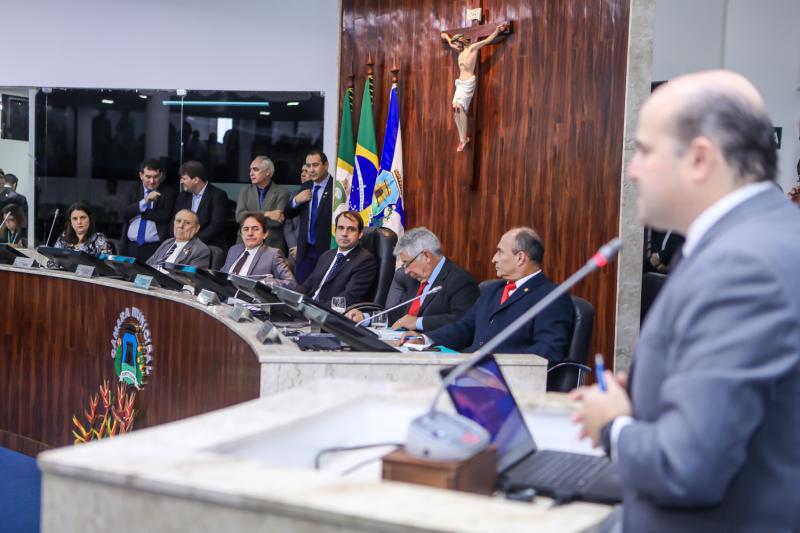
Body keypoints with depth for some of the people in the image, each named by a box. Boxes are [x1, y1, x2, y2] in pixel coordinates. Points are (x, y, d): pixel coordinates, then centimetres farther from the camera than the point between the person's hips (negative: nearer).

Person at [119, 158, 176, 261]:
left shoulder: (168, 193, 5)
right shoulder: (132, 191, 12)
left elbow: (165, 216, -9)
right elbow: (123, 213, -2)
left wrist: (138, 214, -6)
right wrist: (144, 202, -13)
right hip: (131, 246, 3)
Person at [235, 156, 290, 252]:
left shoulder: (282, 192, -2)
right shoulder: (245, 191, 9)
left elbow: (277, 221, -13)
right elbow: (239, 216, -5)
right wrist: (266, 214, -13)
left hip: (273, 246, -3)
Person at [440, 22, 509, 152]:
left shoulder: (472, 48, -2)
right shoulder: (460, 51, 20)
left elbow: (488, 40, -8)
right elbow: (450, 43, 41)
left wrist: (497, 31, -18)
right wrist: (446, 36, 55)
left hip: (468, 82, -8)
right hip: (460, 83, 8)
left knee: (460, 107, -19)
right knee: (455, 108, -6)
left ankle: (464, 138, -18)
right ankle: (462, 138, -5)